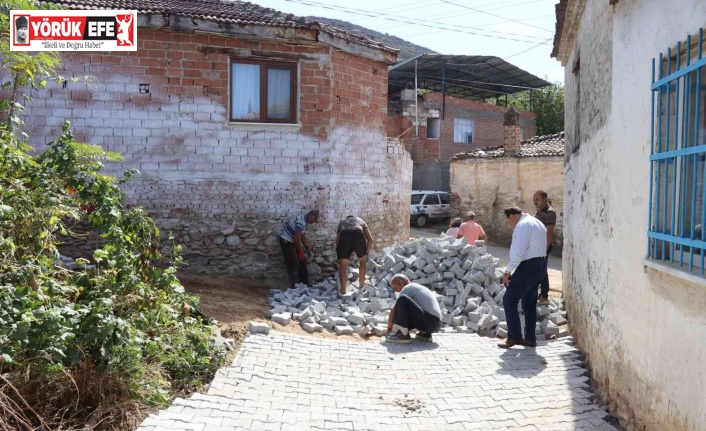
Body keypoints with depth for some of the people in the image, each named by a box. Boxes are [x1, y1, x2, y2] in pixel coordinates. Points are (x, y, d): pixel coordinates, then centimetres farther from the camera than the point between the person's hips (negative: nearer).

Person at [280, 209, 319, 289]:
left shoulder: (305, 221, 5)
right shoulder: (301, 221, -26)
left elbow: (303, 236, 14)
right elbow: (297, 237, -27)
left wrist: (307, 246, 7)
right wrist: (300, 252, -19)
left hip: (292, 241, 10)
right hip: (286, 242, -10)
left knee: (302, 261, 15)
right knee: (293, 265, -8)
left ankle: (304, 283, 24)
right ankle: (294, 286, -3)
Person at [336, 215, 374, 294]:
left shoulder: (342, 222, 40)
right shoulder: (360, 220, 38)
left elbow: (337, 241, 29)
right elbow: (370, 239, 22)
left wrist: (339, 258, 35)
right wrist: (366, 253, 30)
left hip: (344, 236, 0)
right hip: (358, 235, 0)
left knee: (343, 267, 14)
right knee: (362, 261, 27)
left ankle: (343, 291, 12)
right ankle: (362, 285, 34)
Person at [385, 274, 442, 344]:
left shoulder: (408, 288, 0)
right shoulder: (417, 287, 26)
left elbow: (394, 310, -1)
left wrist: (389, 327, 10)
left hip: (428, 322, -9)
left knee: (402, 300, -18)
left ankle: (403, 335, -15)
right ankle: (425, 333, 13)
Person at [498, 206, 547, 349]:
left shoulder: (522, 225, -14)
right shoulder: (538, 223, 18)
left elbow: (518, 252, -22)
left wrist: (508, 271, -17)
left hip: (528, 266, -10)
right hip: (540, 265, 10)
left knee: (509, 301, -2)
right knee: (529, 303, 17)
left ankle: (514, 337, 0)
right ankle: (530, 338, 21)